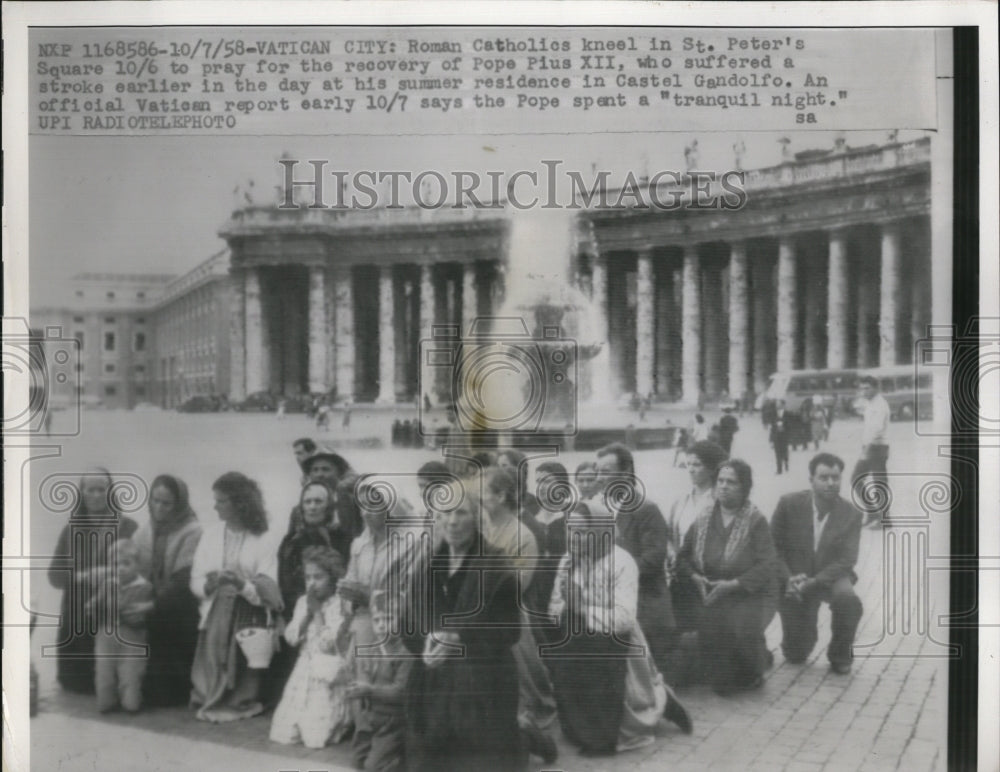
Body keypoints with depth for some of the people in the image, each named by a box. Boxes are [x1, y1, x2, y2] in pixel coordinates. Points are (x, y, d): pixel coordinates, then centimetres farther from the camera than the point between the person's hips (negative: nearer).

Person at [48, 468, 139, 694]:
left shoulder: (127, 527, -1)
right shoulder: (71, 530, 9)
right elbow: (55, 575, 4)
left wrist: (111, 573, -21)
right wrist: (82, 577, -14)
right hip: (76, 618, 3)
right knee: (74, 682, 7)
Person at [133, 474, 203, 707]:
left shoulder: (191, 531, -9)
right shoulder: (143, 533, 9)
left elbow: (182, 579, -14)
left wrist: (153, 603, -21)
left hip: (180, 611, -5)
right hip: (154, 614, 5)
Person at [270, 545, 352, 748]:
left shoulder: (340, 605, -12)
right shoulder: (302, 602, 7)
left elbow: (328, 643, -19)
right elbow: (291, 638, 1)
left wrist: (318, 613, -15)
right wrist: (307, 613, -8)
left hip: (328, 675, -5)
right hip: (305, 670, 6)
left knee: (316, 736, -12)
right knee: (283, 734, -2)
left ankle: (343, 720, 13)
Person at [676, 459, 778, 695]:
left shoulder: (755, 521, -7)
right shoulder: (703, 519, 5)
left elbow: (767, 566, -14)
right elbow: (683, 556, 13)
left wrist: (732, 584, -21)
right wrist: (695, 577, -8)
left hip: (750, 594, -3)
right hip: (713, 595, 3)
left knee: (744, 628, -32)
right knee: (708, 630, -26)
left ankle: (754, 671, 5)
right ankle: (724, 682, 6)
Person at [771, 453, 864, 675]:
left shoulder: (851, 514, -9)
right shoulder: (789, 504, -11)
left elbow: (846, 559, -13)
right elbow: (773, 546, -7)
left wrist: (813, 582, -25)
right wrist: (788, 579, -22)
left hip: (831, 576, 0)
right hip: (795, 578, 0)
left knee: (849, 600, -36)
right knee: (796, 656, -1)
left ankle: (840, 655, -6)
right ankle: (801, 638, 40)